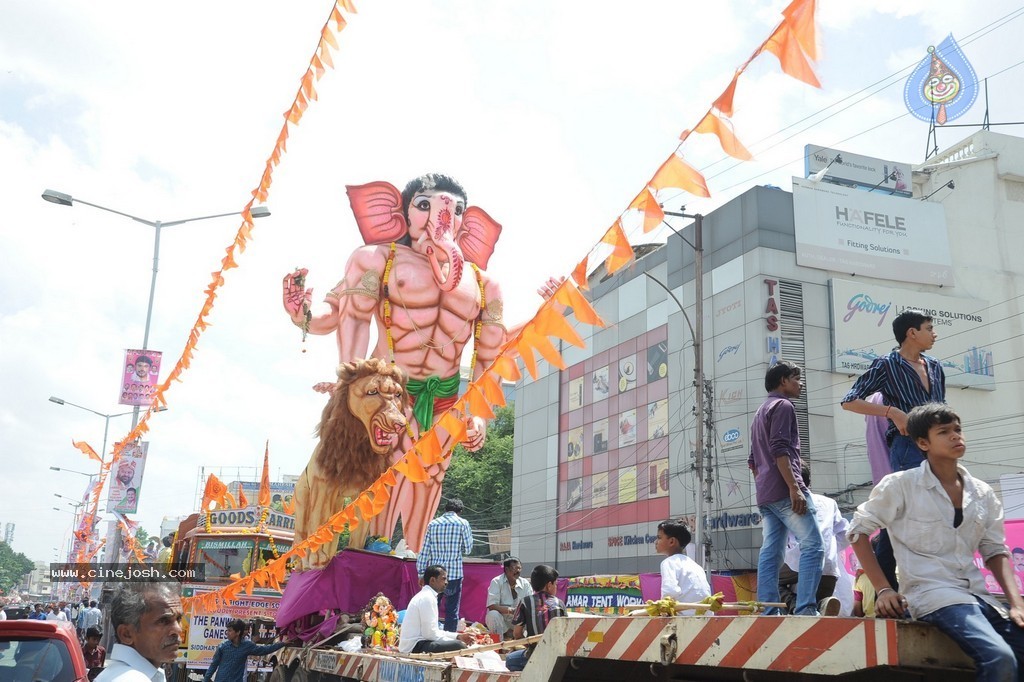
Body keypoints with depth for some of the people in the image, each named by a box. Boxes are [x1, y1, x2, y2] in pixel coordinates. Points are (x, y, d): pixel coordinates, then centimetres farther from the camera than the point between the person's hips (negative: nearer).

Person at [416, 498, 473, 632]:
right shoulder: (463, 523, -3)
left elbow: (424, 551, 4)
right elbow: (468, 549, 0)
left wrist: (421, 573, 10)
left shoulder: (433, 524, 5)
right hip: (454, 574, -3)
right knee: (452, 612, 5)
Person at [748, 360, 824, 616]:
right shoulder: (783, 406, -2)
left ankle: (768, 612, -1)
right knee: (812, 546, -11)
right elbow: (779, 450, -16)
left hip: (765, 495, 9)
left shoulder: (761, 412, 26)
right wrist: (795, 488, -20)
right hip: (784, 490, -9)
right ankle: (805, 609, -20)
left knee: (770, 553, 3)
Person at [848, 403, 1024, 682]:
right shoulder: (901, 485, -3)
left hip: (977, 595, 6)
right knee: (1000, 658, -29)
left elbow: (995, 551, 15)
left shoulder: (983, 493, 12)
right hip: (932, 593, -6)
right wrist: (883, 589, -7)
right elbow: (858, 530, 2)